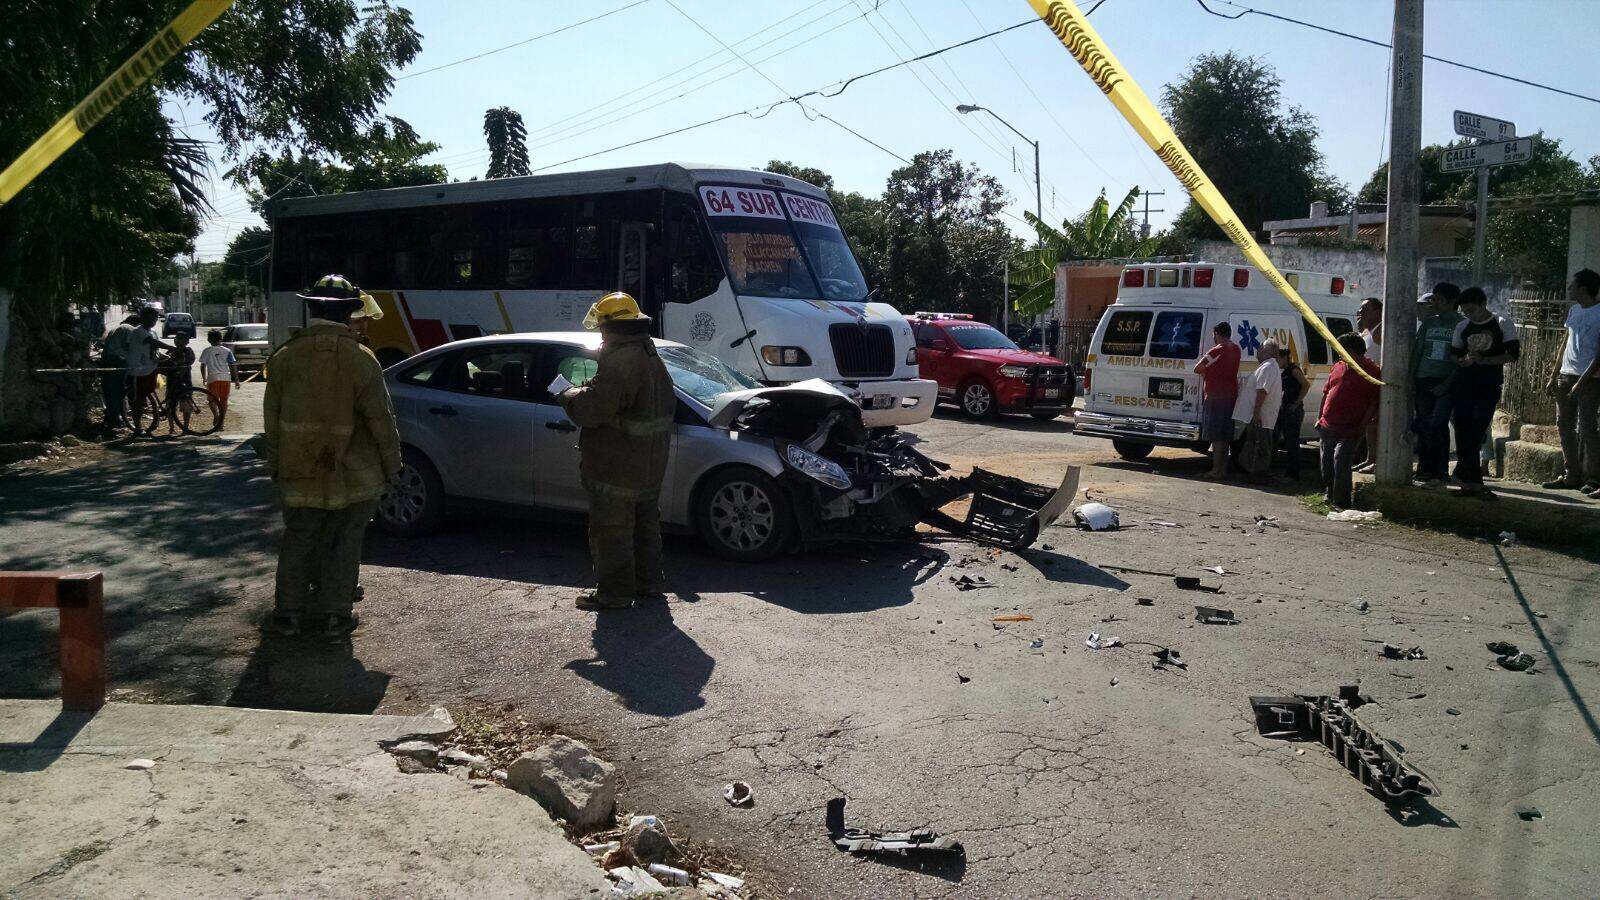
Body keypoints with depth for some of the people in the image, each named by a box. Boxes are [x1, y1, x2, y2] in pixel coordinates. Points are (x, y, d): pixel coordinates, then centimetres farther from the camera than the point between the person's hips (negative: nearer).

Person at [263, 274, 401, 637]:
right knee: (344, 544, 8)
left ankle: (288, 614, 17)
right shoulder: (361, 359, -10)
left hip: (299, 472, 3)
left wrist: (274, 465, 15)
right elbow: (381, 419, -8)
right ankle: (335, 615, 10)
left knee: (297, 541, 14)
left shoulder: (285, 357, -1)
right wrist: (392, 464, 3)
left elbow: (272, 417, 5)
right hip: (354, 476, -2)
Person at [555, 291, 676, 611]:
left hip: (616, 467, -10)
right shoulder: (652, 357, 11)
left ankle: (614, 593, 7)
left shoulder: (618, 360, -21)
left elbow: (591, 409, -26)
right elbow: (668, 404, 20)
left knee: (611, 530, 0)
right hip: (650, 464, 10)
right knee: (645, 522, 19)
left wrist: (565, 392, -5)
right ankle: (649, 585, 29)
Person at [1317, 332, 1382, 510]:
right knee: (1326, 461, 12)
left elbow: (1375, 402, -9)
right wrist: (1320, 418, 17)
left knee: (1340, 459, -20)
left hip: (1350, 429, -7)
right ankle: (1329, 494, 33)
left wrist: (1363, 425, -15)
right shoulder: (1338, 366, 15)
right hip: (1327, 426, 7)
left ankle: (1341, 501, -13)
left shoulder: (1372, 371, -5)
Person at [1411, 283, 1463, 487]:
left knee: (1438, 425, -12)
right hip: (1423, 380, 5)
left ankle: (1440, 473, -8)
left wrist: (1447, 384, -13)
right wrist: (1411, 379, 5)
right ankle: (1425, 470, 10)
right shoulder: (1428, 323, 15)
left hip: (1445, 383, -5)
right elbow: (1416, 352, 15)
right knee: (1423, 426, 3)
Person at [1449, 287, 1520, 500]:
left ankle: (1464, 477, 0)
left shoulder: (1503, 324, 1)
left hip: (1489, 388, -3)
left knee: (1476, 434, -9)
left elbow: (1513, 353, -4)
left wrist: (1485, 360, -16)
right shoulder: (1462, 327, 12)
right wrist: (1463, 360, -5)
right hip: (1463, 385, 3)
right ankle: (1473, 482, 6)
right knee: (1464, 434, 0)